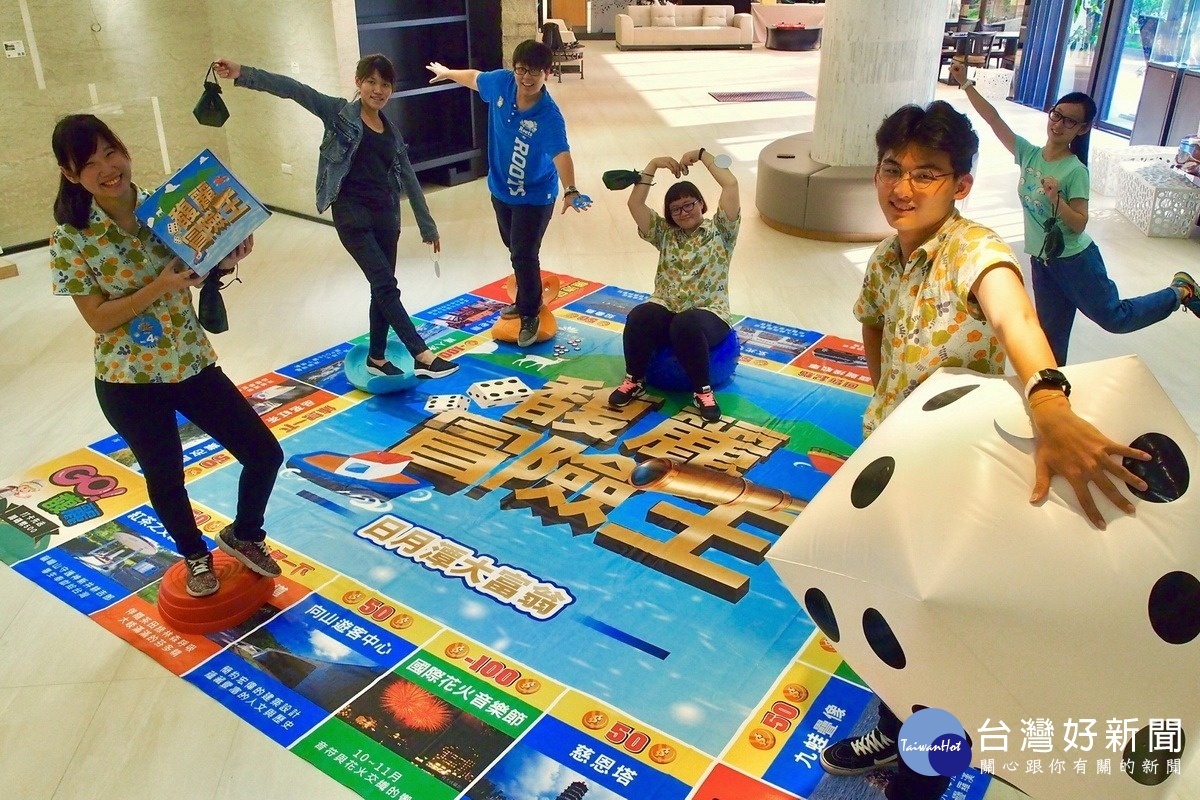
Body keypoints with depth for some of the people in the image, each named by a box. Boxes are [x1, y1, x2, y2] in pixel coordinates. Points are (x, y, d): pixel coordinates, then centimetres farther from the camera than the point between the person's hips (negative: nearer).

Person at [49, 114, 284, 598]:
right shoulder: (71, 238, -14)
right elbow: (98, 319, -15)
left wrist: (227, 259, -15)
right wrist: (159, 287, -27)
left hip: (192, 362, 3)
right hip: (128, 379, -3)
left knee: (265, 453, 5)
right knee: (165, 478, 15)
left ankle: (243, 535, 34)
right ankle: (195, 556, 44)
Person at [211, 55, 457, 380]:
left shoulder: (392, 132, 15)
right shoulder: (339, 112, 1)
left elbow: (409, 180, 18)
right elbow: (294, 90, -11)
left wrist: (428, 226, 19)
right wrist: (243, 73, -23)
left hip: (385, 213, 6)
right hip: (351, 211, -6)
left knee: (382, 288, 10)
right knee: (386, 285, -12)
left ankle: (377, 357, 24)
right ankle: (423, 356, -15)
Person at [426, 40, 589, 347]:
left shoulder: (549, 115, -30)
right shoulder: (500, 82, -14)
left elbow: (561, 153, -46)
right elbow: (474, 78, 9)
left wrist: (570, 191, -64)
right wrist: (446, 73, 28)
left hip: (535, 195, -6)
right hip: (501, 188, 7)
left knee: (524, 255, -7)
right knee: (515, 248, 22)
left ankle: (530, 315, 14)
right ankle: (528, 298, 44)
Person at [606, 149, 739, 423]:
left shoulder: (720, 231, 6)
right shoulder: (664, 233, 16)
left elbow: (731, 185, -6)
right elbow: (635, 204, 4)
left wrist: (702, 155, 1)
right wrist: (653, 165, 1)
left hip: (708, 314, -3)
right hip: (665, 309, 3)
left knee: (686, 325, -40)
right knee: (638, 317, -32)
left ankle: (703, 391, -21)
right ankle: (635, 381, -8)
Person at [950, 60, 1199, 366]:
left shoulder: (1075, 171, -17)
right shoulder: (1029, 154, -2)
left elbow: (1079, 224, -20)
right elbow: (993, 119, -5)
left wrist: (1056, 199, -35)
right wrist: (965, 83, -11)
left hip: (1075, 260, -5)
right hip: (1042, 262, 5)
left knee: (1115, 318, 8)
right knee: (1050, 336, 14)